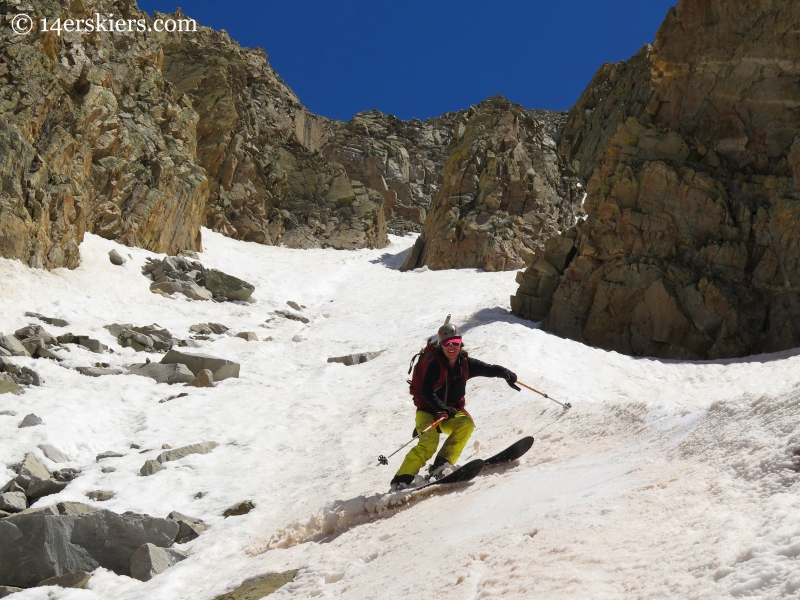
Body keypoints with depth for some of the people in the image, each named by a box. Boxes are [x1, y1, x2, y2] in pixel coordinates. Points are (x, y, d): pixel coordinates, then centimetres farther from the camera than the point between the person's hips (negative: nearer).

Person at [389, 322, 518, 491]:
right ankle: (402, 479, -24)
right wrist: (442, 408, -38)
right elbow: (427, 391, -24)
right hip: (429, 411, -5)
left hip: (451, 412, 5)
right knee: (429, 443, -26)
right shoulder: (434, 364, -15)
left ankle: (442, 465, -27)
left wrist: (506, 373, -22)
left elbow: (489, 369, -2)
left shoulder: (465, 363, -1)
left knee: (466, 423, -26)